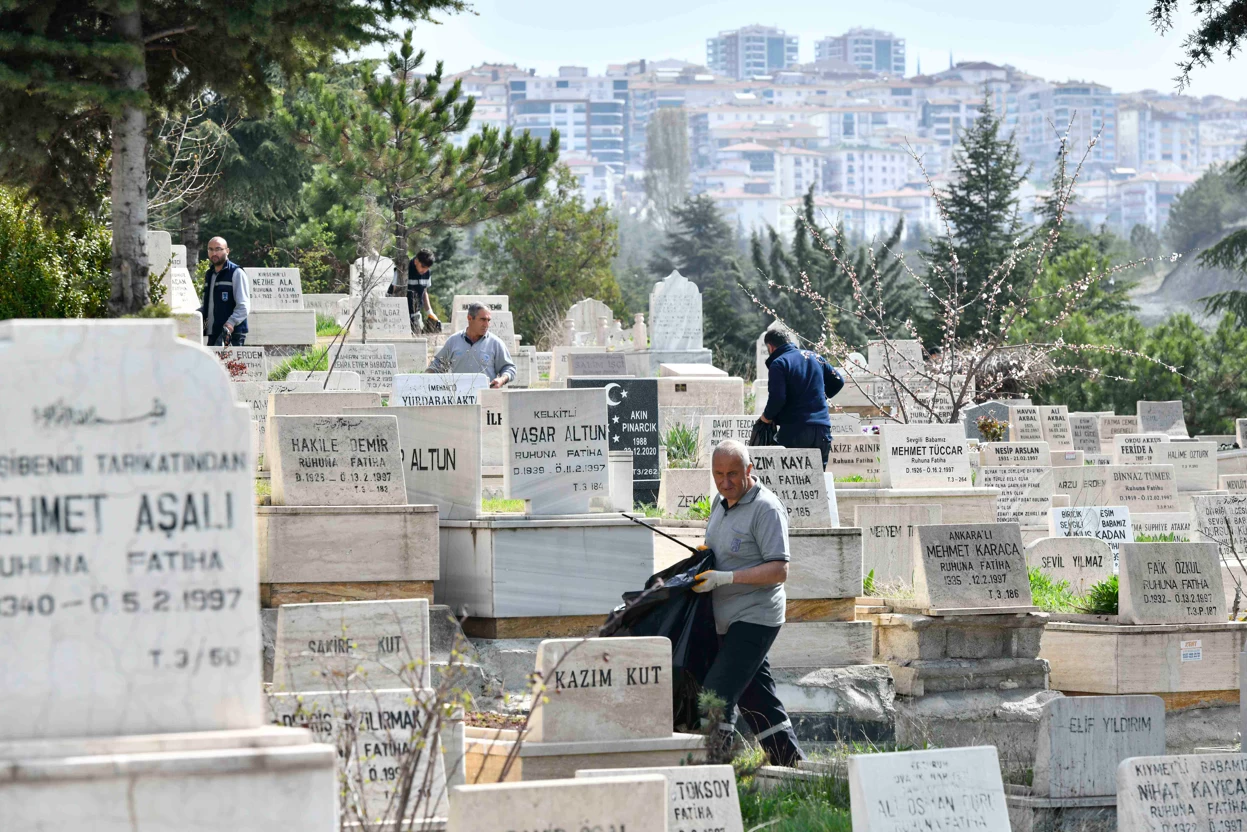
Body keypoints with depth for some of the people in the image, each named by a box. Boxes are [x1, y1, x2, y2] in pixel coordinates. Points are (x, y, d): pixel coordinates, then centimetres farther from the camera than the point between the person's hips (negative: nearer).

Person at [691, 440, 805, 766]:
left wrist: (725, 577, -25)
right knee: (755, 699, 14)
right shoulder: (720, 503, 12)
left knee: (716, 696, -16)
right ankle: (792, 766, 23)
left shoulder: (765, 508, -15)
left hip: (754, 618, -9)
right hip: (729, 620, 9)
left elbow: (778, 570, -21)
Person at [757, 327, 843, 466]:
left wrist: (767, 416, 2)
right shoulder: (814, 357, 13)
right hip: (822, 430, 6)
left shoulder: (778, 364, -7)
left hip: (794, 431, -6)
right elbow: (837, 381, 18)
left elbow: (777, 398, -16)